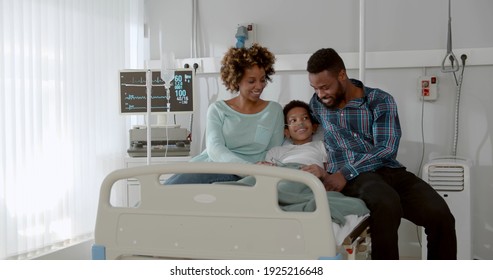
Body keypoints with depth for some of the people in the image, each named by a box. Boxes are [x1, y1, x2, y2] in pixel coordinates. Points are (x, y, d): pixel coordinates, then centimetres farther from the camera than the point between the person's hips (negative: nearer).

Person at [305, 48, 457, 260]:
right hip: (350, 177, -1)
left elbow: (387, 149, -8)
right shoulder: (316, 104, 14)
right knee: (387, 204, -38)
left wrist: (346, 172, -19)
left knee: (440, 215, -26)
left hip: (388, 170, 1)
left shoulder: (381, 101, 4)